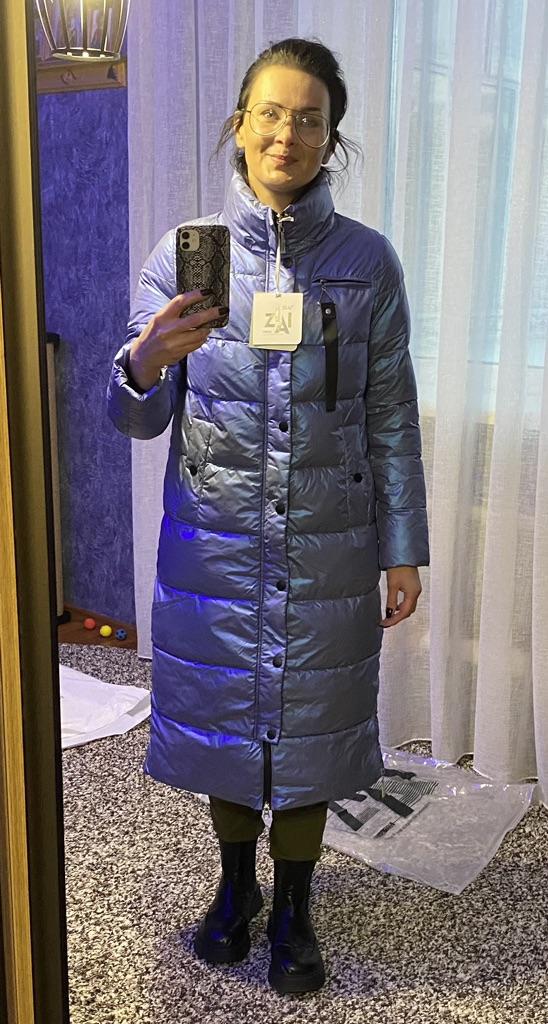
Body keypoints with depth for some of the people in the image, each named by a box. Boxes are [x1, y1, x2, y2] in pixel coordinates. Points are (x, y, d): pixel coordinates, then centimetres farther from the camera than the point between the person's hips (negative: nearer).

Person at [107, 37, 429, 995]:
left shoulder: (369, 261, -4)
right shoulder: (182, 253, -5)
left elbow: (392, 414, 0)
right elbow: (138, 420, -6)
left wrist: (403, 548, 0)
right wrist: (145, 363, -29)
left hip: (328, 547, 0)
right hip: (215, 542, 1)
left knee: (308, 720, 13)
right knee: (221, 710, 16)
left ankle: (293, 908, 38)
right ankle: (235, 884, 43)